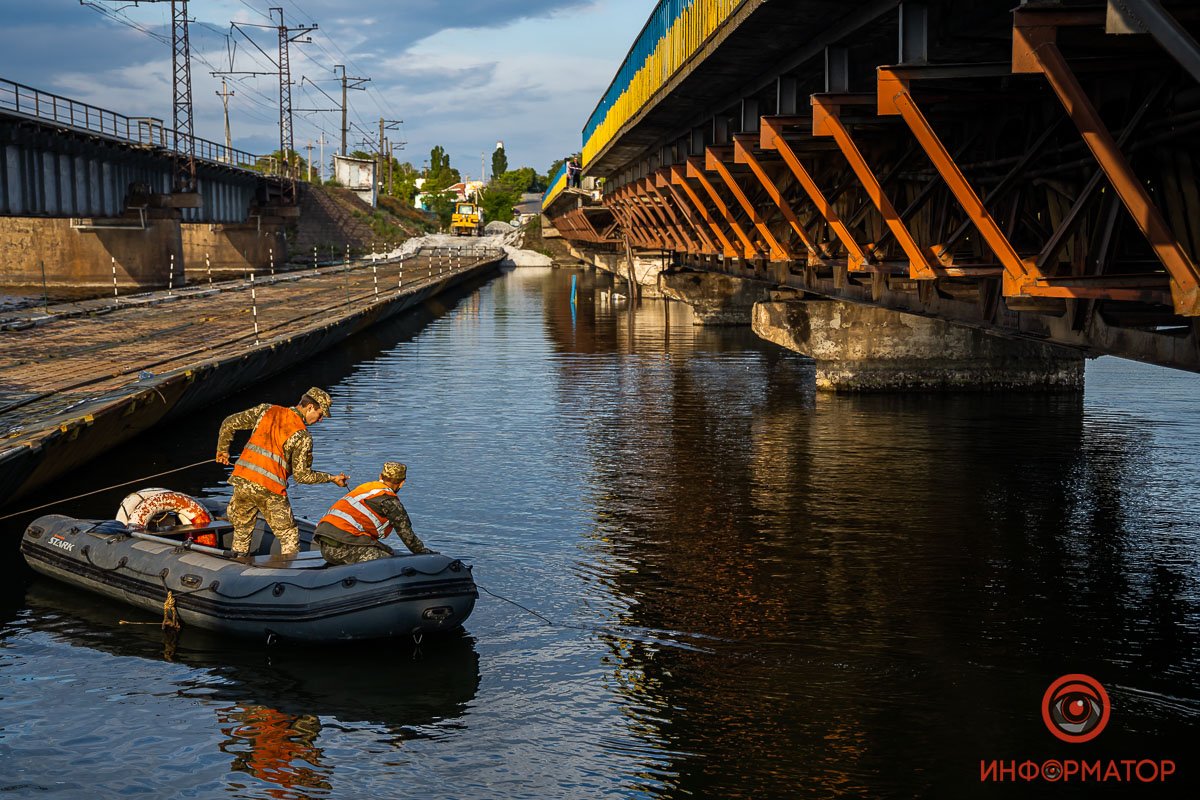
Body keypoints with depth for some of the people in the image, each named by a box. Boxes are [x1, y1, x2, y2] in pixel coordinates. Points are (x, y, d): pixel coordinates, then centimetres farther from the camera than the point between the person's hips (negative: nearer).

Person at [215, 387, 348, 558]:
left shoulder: (266, 410, 10)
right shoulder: (302, 436, -4)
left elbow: (229, 423, 13)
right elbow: (301, 475, -2)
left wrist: (223, 450, 27)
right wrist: (332, 478, 10)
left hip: (241, 481, 5)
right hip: (270, 491, -5)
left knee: (242, 531, 22)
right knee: (289, 537, 8)